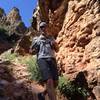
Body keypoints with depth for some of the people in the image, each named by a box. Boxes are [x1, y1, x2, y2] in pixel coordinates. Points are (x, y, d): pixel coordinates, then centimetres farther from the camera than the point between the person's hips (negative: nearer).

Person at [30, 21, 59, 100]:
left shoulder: (51, 38, 26)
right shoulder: (36, 39, 19)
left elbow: (57, 50, 28)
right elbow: (31, 50, 20)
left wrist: (55, 45, 6)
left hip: (52, 59, 4)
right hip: (42, 59, -4)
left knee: (55, 82, -2)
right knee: (49, 81, -24)